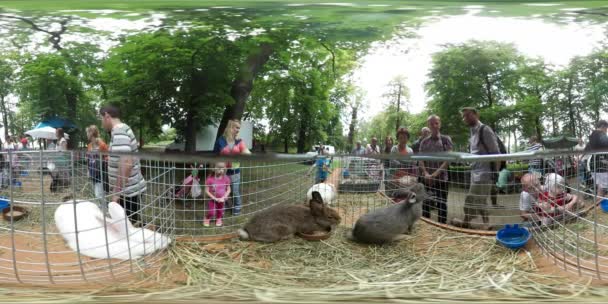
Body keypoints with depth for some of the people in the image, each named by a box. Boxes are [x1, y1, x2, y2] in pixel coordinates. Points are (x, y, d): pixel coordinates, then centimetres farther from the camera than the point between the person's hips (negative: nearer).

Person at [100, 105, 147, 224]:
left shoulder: (119, 132, -20)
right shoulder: (124, 128, 12)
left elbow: (126, 164, -30)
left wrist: (117, 192, -25)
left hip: (128, 191, -10)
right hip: (132, 188, 10)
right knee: (132, 223, 17)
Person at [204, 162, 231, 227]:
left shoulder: (226, 179, -16)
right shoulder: (210, 179, -23)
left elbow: (228, 190, -5)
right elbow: (207, 191, -16)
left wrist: (223, 198, -16)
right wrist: (215, 198, -18)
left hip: (221, 199, 2)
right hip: (213, 199, -2)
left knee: (220, 211, 20)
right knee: (211, 213, -2)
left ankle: (219, 220, 51)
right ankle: (207, 219, 32)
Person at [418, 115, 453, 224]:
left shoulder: (446, 139, 1)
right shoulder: (424, 142, 9)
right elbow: (421, 160, 4)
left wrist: (436, 173, -16)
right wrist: (426, 174, -13)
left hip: (441, 178, -2)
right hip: (426, 178, 3)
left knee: (441, 204, 3)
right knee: (425, 203, 7)